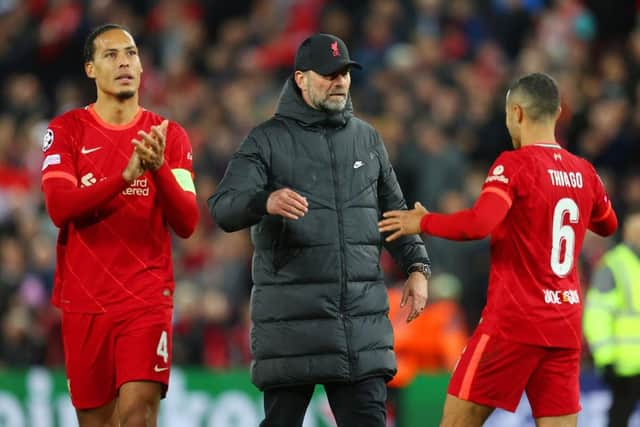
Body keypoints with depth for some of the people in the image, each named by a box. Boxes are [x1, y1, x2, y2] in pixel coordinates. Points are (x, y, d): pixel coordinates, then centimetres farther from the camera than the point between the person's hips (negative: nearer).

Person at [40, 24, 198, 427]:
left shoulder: (170, 136, 6)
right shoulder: (67, 130, 3)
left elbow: (186, 223, -2)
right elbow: (59, 207, -12)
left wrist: (159, 168, -20)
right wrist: (126, 175, -24)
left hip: (147, 299, -1)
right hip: (83, 299, 1)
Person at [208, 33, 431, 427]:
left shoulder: (367, 138, 15)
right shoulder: (268, 140, 0)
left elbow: (394, 211, 23)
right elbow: (224, 208, -12)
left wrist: (417, 266, 8)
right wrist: (265, 202, -34)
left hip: (363, 316, 3)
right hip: (290, 316, -3)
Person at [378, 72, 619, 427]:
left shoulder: (514, 165, -10)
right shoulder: (584, 172, 9)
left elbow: (478, 224, -25)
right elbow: (608, 225, 28)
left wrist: (423, 222, -11)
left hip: (514, 322, -6)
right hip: (566, 326, 6)